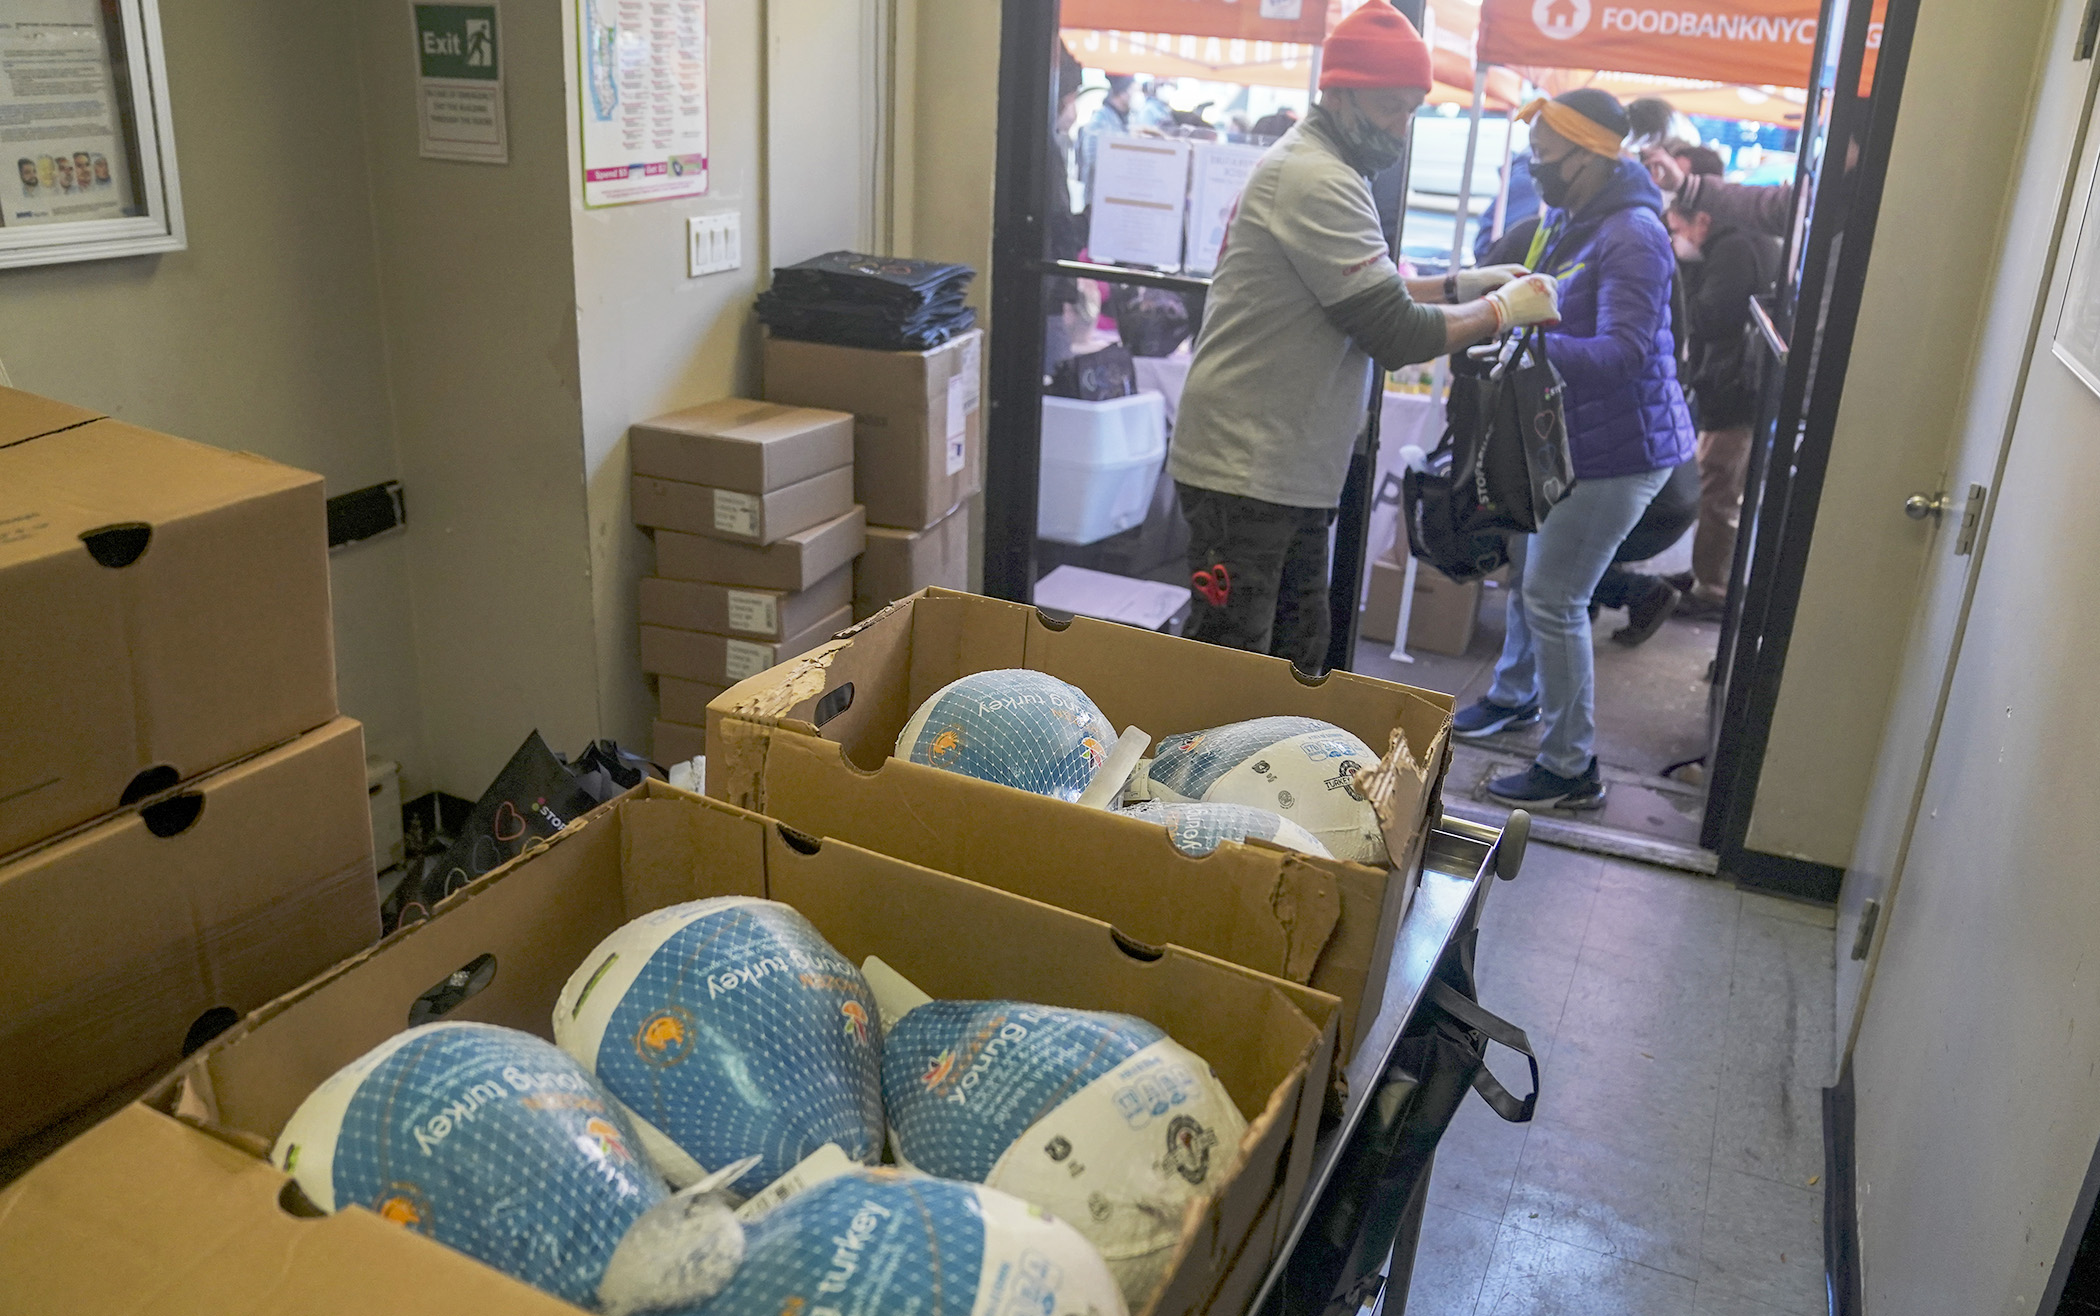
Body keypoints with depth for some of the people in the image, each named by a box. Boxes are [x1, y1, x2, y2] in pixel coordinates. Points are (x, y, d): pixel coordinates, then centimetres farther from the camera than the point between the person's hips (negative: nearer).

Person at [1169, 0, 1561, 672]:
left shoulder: (1312, 166, 16)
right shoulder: (1317, 180, -17)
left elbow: (1362, 292, 25)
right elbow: (1395, 335, -20)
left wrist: (1460, 284, 12)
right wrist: (1503, 308, -6)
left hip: (1291, 471, 11)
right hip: (1244, 469, -11)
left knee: (1296, 662, 14)